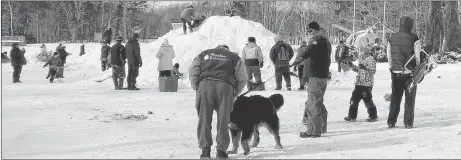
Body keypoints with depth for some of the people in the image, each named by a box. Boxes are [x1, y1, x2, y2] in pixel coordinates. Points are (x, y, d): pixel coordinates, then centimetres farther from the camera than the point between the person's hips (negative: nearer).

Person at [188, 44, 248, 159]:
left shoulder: (204, 55, 25)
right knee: (223, 119, 5)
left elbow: (193, 72, 13)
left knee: (204, 119, 5)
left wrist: (197, 88, 18)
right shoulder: (234, 58, 23)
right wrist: (235, 94, 25)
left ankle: (205, 149, 1)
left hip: (205, 84, 0)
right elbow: (242, 78, 16)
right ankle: (221, 150, 2)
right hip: (225, 86, 0)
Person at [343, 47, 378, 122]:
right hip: (359, 82, 8)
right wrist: (351, 65, 20)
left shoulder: (371, 59, -9)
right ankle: (352, 116, 16)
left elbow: (373, 71, -17)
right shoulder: (361, 59, 15)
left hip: (367, 83, -8)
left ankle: (373, 116, 9)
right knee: (354, 99, 8)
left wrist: (365, 68, -29)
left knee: (367, 99, -5)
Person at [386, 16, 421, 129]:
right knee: (410, 98, 6)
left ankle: (391, 122, 9)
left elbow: (389, 56, 7)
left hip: (396, 72, 3)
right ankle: (408, 122, 4)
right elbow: (417, 56, -9)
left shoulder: (392, 38, 3)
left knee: (395, 98, 12)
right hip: (410, 72, -3)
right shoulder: (414, 38, -10)